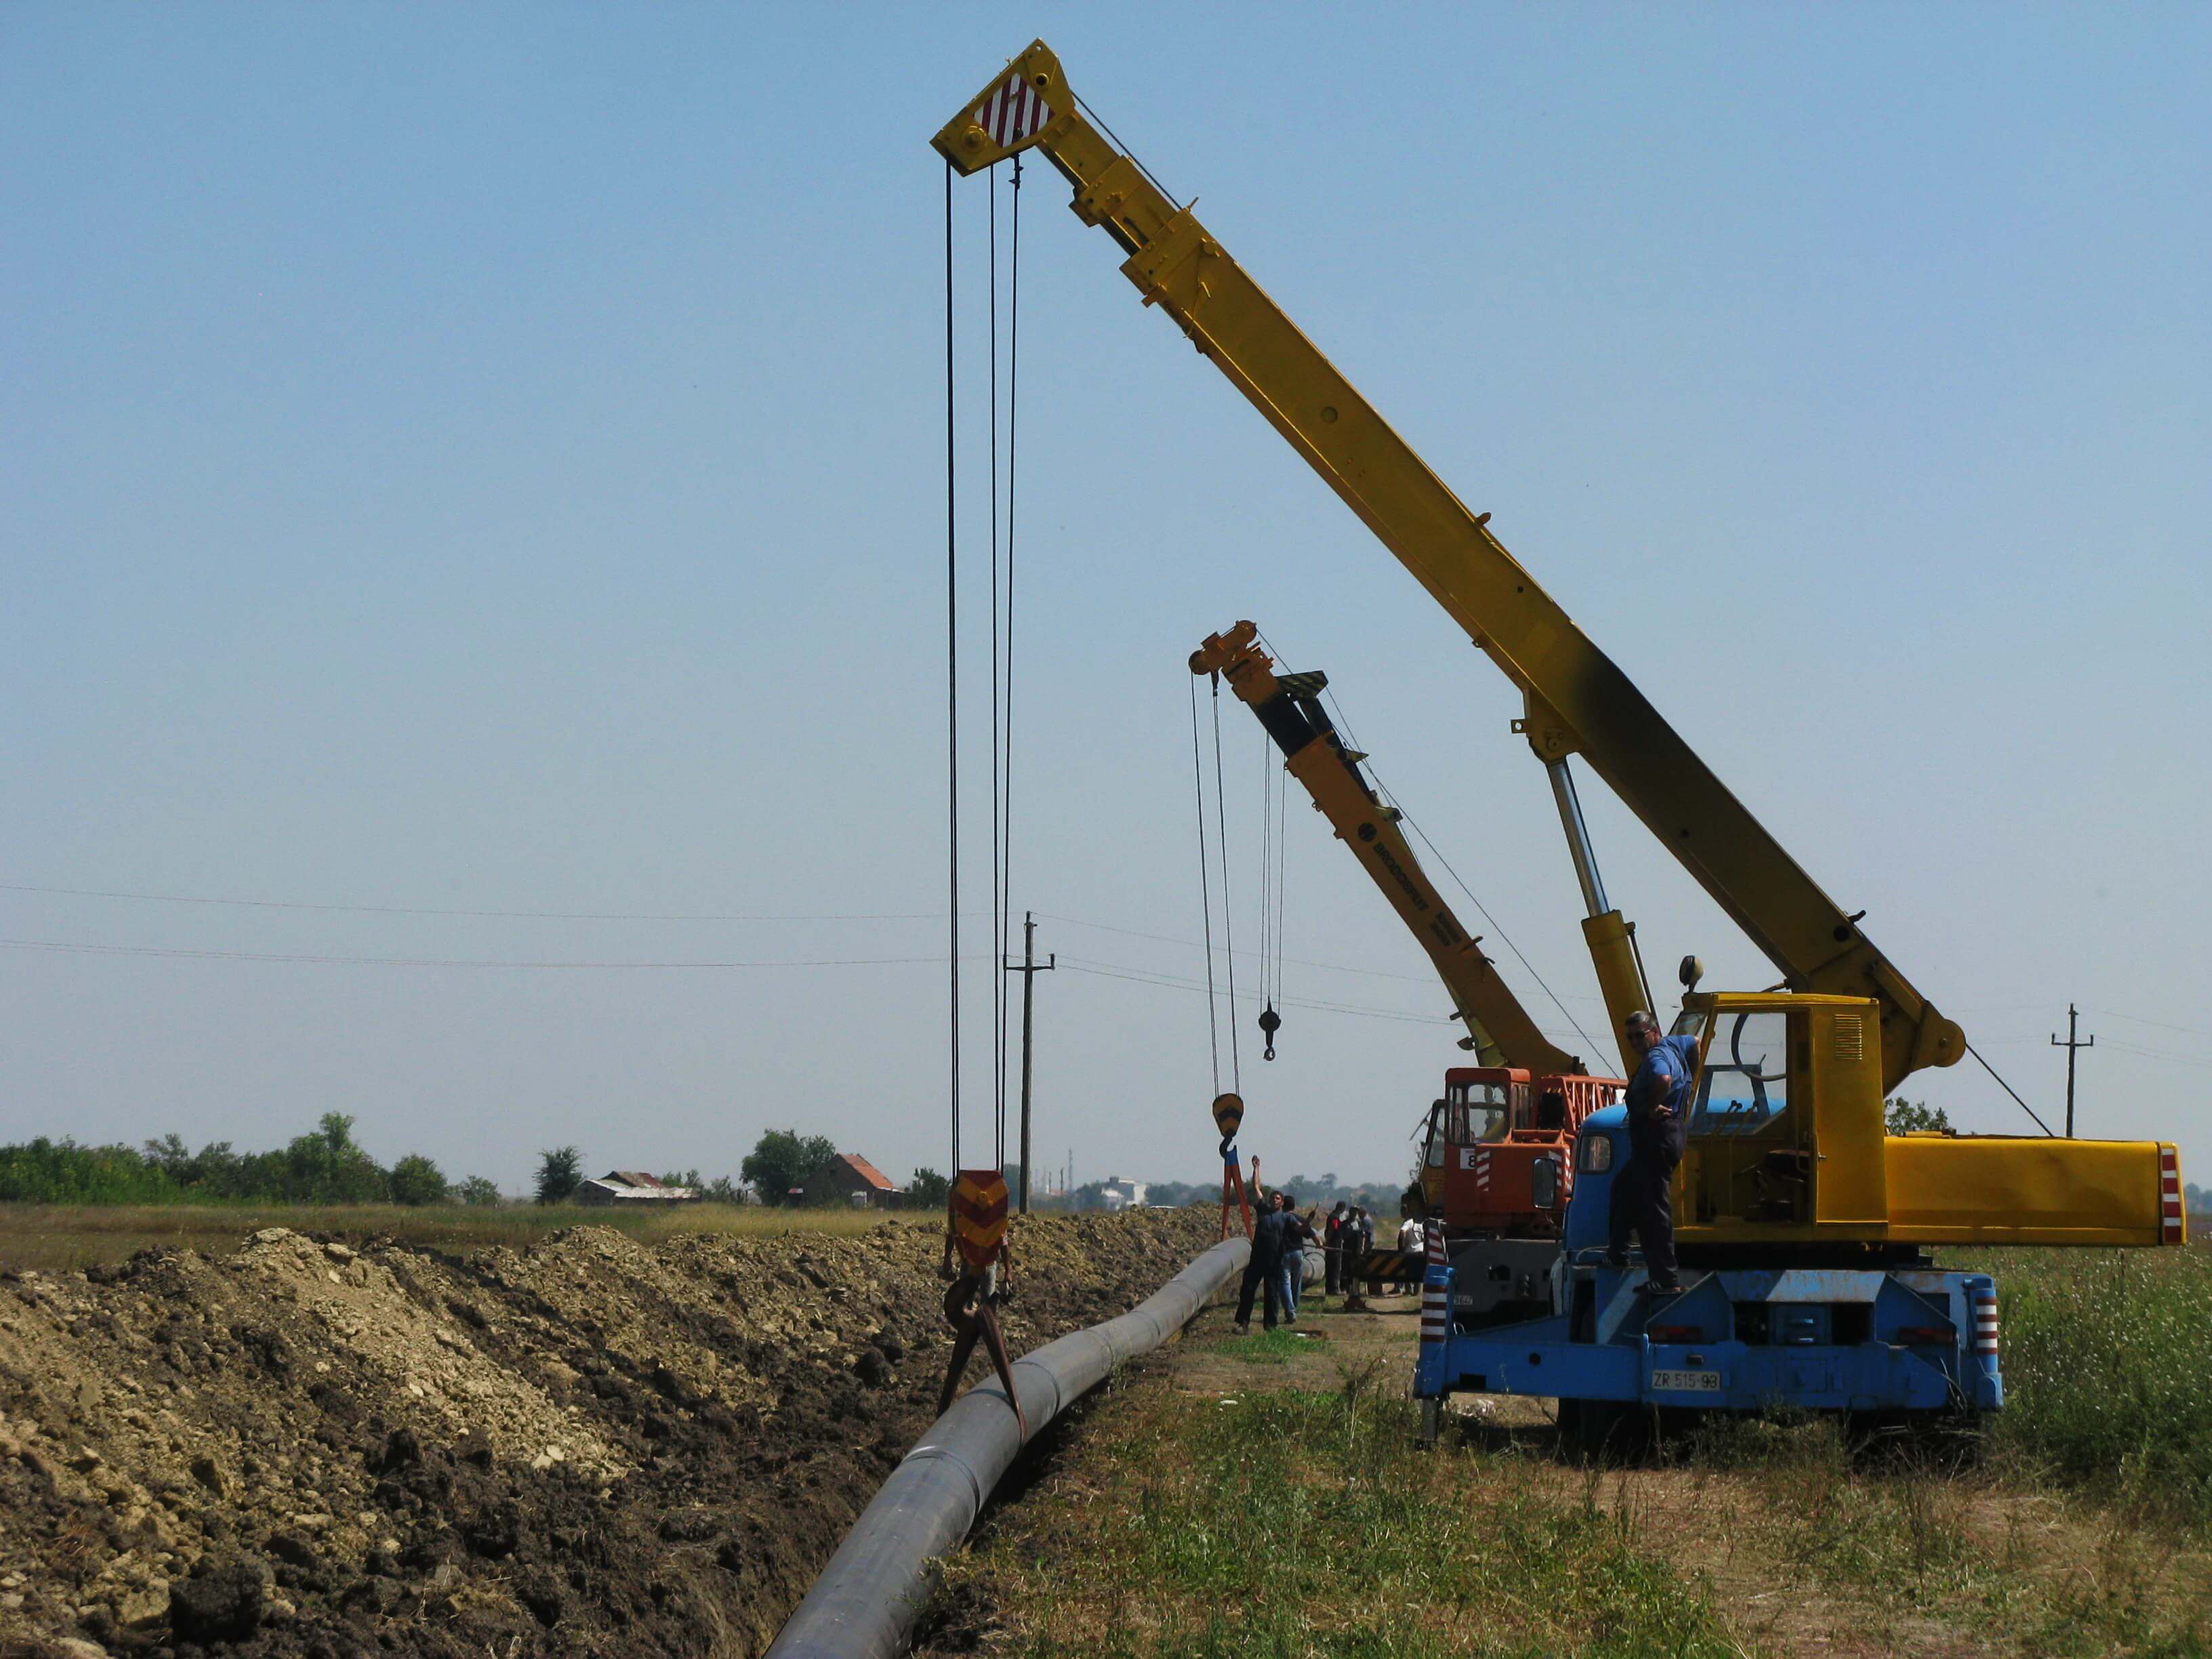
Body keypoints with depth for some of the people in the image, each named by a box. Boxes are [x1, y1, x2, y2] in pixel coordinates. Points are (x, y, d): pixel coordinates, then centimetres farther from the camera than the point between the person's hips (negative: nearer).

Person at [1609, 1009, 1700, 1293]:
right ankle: (1618, 1255, 37)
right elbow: (1695, 1044, 36)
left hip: (1658, 1136, -11)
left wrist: (1653, 1108, -24)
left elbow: (1664, 1079, -41)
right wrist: (1689, 1082, 34)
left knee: (1655, 1208, -10)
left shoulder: (1656, 1057, -18)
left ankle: (1666, 1280, -12)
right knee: (1624, 1184, 29)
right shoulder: (1672, 1045, 14)